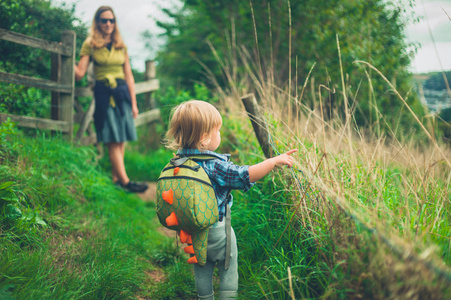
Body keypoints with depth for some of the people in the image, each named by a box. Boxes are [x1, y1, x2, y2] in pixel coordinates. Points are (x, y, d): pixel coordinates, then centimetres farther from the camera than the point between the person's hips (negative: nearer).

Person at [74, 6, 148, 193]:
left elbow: (129, 76, 14)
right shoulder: (90, 45, 5)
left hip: (122, 93, 4)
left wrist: (133, 103, 10)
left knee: (122, 139, 2)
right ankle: (125, 181, -7)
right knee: (113, 140, -7)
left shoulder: (121, 46, 15)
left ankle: (116, 178, 11)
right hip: (104, 94, -4)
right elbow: (79, 74, -1)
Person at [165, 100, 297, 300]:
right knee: (228, 268, 16)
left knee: (201, 270, 22)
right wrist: (274, 161, -25)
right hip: (217, 229, -6)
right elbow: (245, 175, -29)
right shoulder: (214, 165, -27)